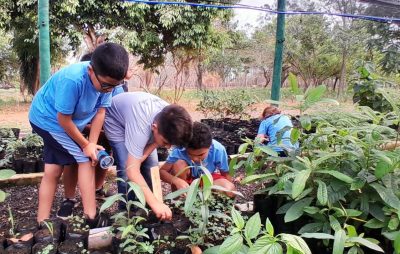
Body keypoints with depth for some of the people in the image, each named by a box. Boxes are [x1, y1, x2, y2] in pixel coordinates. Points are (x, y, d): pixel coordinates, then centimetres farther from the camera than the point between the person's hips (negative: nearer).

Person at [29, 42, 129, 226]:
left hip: (65, 123, 7)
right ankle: (91, 218, -5)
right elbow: (63, 119, -28)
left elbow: (100, 111, -12)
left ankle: (42, 224, 22)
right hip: (49, 119, -7)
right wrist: (85, 145, -18)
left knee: (53, 171, 11)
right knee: (85, 160, -13)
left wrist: (92, 143, -17)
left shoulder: (106, 79, -19)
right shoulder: (72, 80, -37)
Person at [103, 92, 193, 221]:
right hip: (116, 121, -5)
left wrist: (144, 153, -27)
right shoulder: (141, 126, -46)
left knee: (151, 165, -1)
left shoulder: (170, 119, -28)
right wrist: (155, 203, -48)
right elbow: (132, 171, -45)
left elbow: (155, 140, -8)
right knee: (126, 170, -18)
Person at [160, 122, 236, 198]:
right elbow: (161, 171, -28)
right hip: (187, 179, 0)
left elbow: (226, 175, -14)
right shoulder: (180, 150, -31)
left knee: (229, 190, -28)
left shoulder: (218, 150, -29)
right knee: (179, 164, -33)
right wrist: (176, 181, -46)